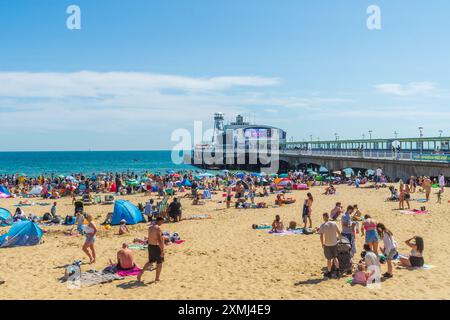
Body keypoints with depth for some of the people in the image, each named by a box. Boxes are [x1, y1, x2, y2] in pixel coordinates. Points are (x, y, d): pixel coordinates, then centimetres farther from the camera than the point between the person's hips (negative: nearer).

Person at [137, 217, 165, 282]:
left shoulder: (150, 227, 8)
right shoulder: (158, 228, -19)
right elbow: (159, 240, -24)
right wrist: (162, 250, -21)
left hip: (150, 246, 8)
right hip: (157, 247, -8)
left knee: (150, 261, 22)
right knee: (159, 263, 9)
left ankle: (141, 273, 13)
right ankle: (157, 278, 17)